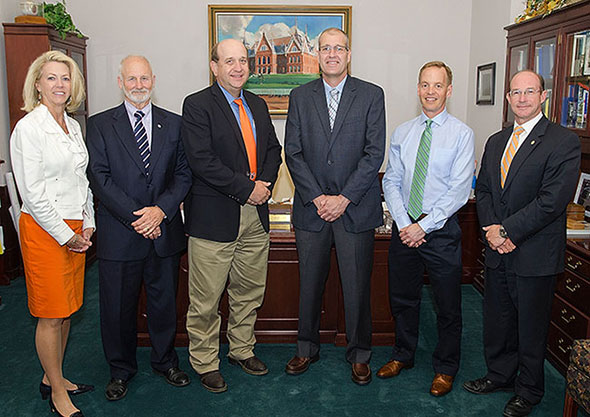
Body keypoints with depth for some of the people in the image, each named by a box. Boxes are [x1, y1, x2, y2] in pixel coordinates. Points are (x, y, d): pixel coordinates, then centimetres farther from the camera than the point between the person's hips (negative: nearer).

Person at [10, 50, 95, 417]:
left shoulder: (73, 126, 12)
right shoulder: (29, 128, -12)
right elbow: (32, 192, -15)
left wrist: (88, 224, 7)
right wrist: (65, 235, -12)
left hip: (75, 230, 7)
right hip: (44, 230, -7)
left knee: (67, 309, 15)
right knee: (51, 314, 2)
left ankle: (54, 378, 32)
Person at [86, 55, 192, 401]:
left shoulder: (174, 124, 7)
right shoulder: (100, 125, 1)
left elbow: (184, 173, 2)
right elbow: (100, 177, -7)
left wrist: (161, 209, -13)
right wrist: (135, 217, -15)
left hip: (164, 230, 2)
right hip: (119, 234, -1)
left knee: (164, 301, 14)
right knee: (118, 306, 9)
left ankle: (165, 361, 36)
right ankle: (121, 369, 31)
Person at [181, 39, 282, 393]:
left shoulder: (258, 105, 15)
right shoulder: (197, 105, -6)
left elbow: (273, 149, 14)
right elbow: (201, 160, -17)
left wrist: (265, 184, -5)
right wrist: (246, 189, -17)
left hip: (256, 215, 6)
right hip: (214, 217, -6)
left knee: (250, 292, 17)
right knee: (206, 298, 4)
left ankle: (243, 350, 35)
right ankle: (205, 363, 22)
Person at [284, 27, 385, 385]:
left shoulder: (371, 95, 2)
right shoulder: (300, 97, 7)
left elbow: (374, 153, -5)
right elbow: (293, 152, 2)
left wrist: (343, 199, -12)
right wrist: (317, 197, -9)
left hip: (356, 209, -1)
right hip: (311, 208, 2)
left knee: (357, 287, 6)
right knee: (310, 285, 11)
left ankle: (359, 355, 25)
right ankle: (307, 349, 30)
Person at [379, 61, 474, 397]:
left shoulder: (462, 134, -5)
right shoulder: (402, 133, 7)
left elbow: (459, 191, -11)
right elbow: (391, 182, 4)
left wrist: (423, 226, -15)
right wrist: (404, 224, -9)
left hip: (441, 230, -3)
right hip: (404, 228, 4)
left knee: (447, 305, 9)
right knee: (403, 299, 16)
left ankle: (445, 368, 29)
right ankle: (403, 355, 37)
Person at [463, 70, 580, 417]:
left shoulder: (564, 142, -10)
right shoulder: (496, 142, 12)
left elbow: (552, 200, -19)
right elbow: (483, 190, 10)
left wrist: (508, 231, -18)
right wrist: (491, 228, -7)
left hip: (535, 255, -6)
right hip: (498, 251, 6)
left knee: (531, 326, 9)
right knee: (497, 320, 18)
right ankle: (500, 375, 39)